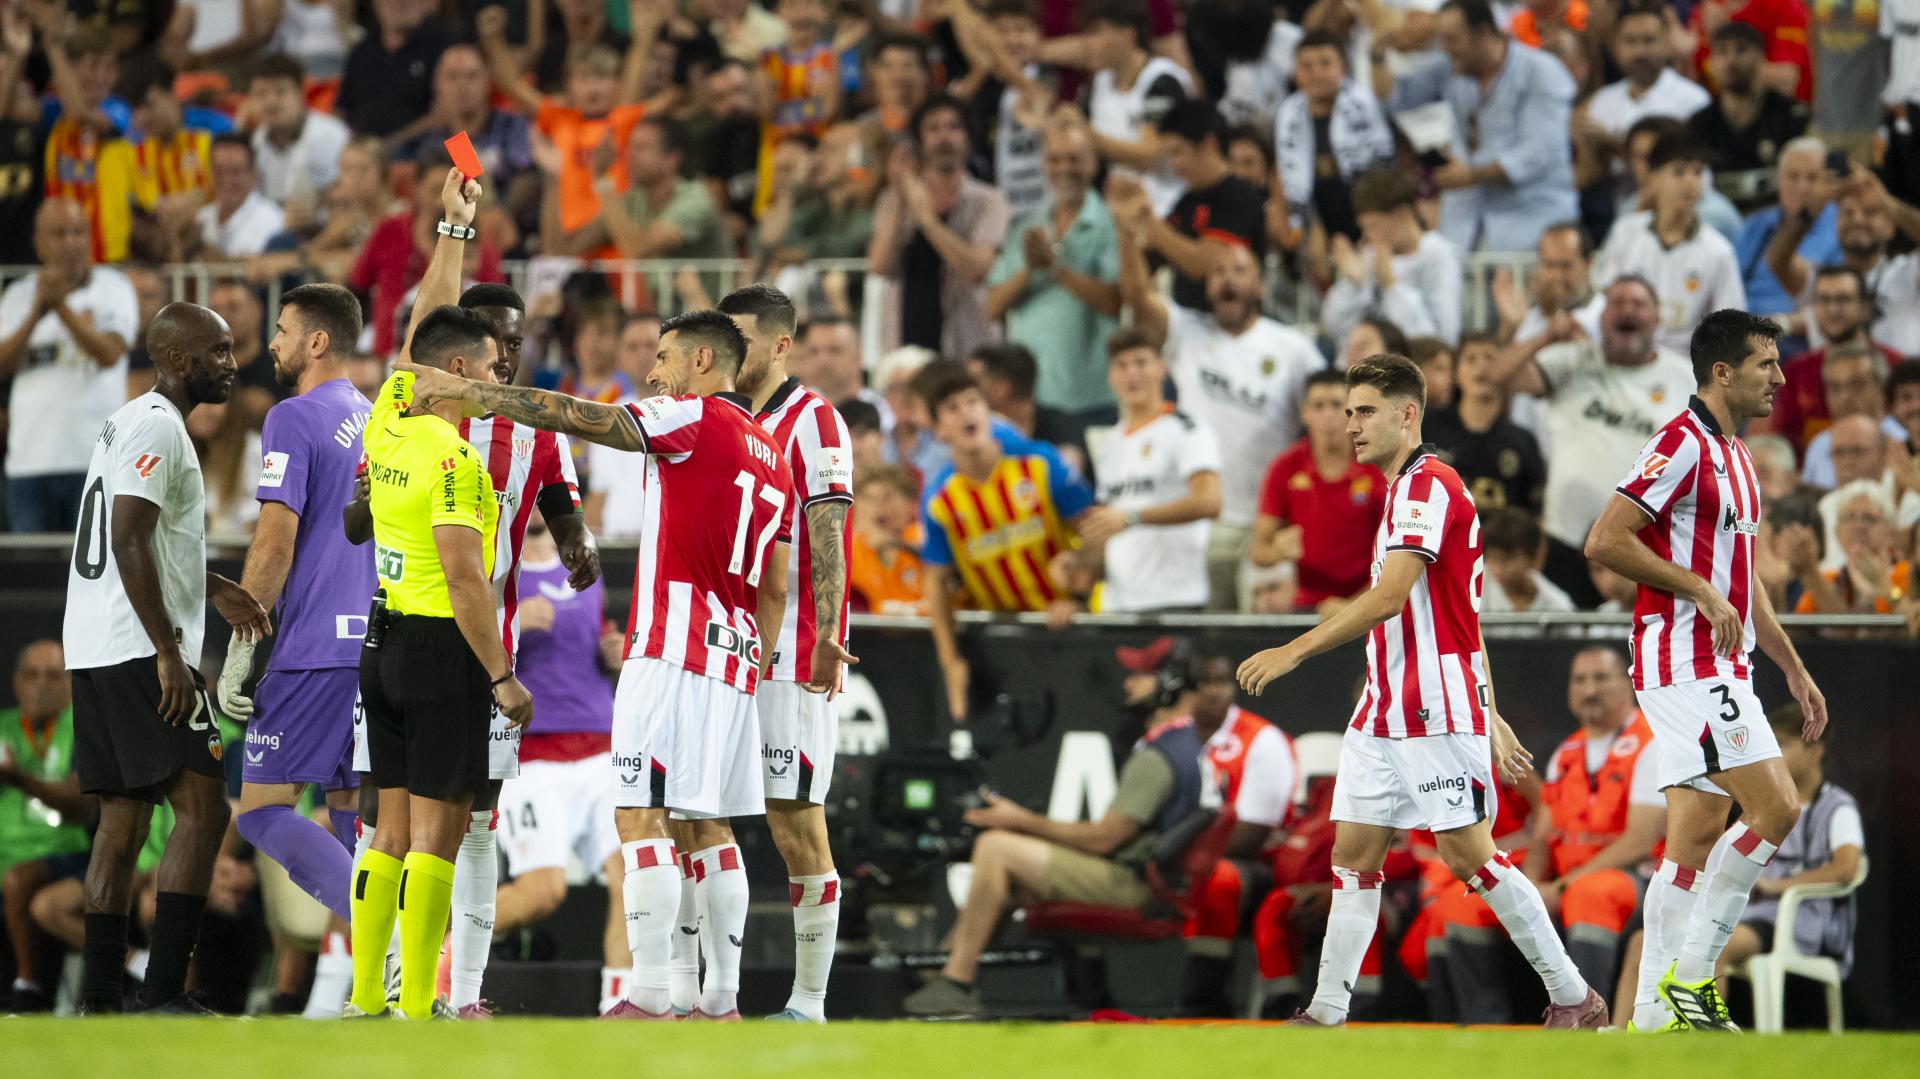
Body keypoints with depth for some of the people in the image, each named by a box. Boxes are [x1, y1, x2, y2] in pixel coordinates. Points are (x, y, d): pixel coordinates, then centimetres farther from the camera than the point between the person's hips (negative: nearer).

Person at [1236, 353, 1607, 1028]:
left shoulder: (1428, 486, -13)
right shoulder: (1406, 492, 19)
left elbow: (1388, 599, -23)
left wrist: (1293, 652, -24)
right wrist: (1490, 717, 23)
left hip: (1438, 713, -10)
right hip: (1383, 713, 10)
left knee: (1469, 857, -8)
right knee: (1354, 853, 5)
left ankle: (1574, 998, 1)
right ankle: (1327, 1015, 6)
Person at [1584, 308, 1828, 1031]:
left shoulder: (1733, 456, 20)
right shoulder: (1683, 444, -12)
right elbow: (1604, 541, -18)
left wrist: (1793, 670, 25)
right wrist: (1699, 588, -18)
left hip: (1718, 667, 10)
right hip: (1688, 664, -10)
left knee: (1697, 841, 6)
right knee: (1776, 809, -14)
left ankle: (1656, 1013, 6)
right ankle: (1690, 973, -10)